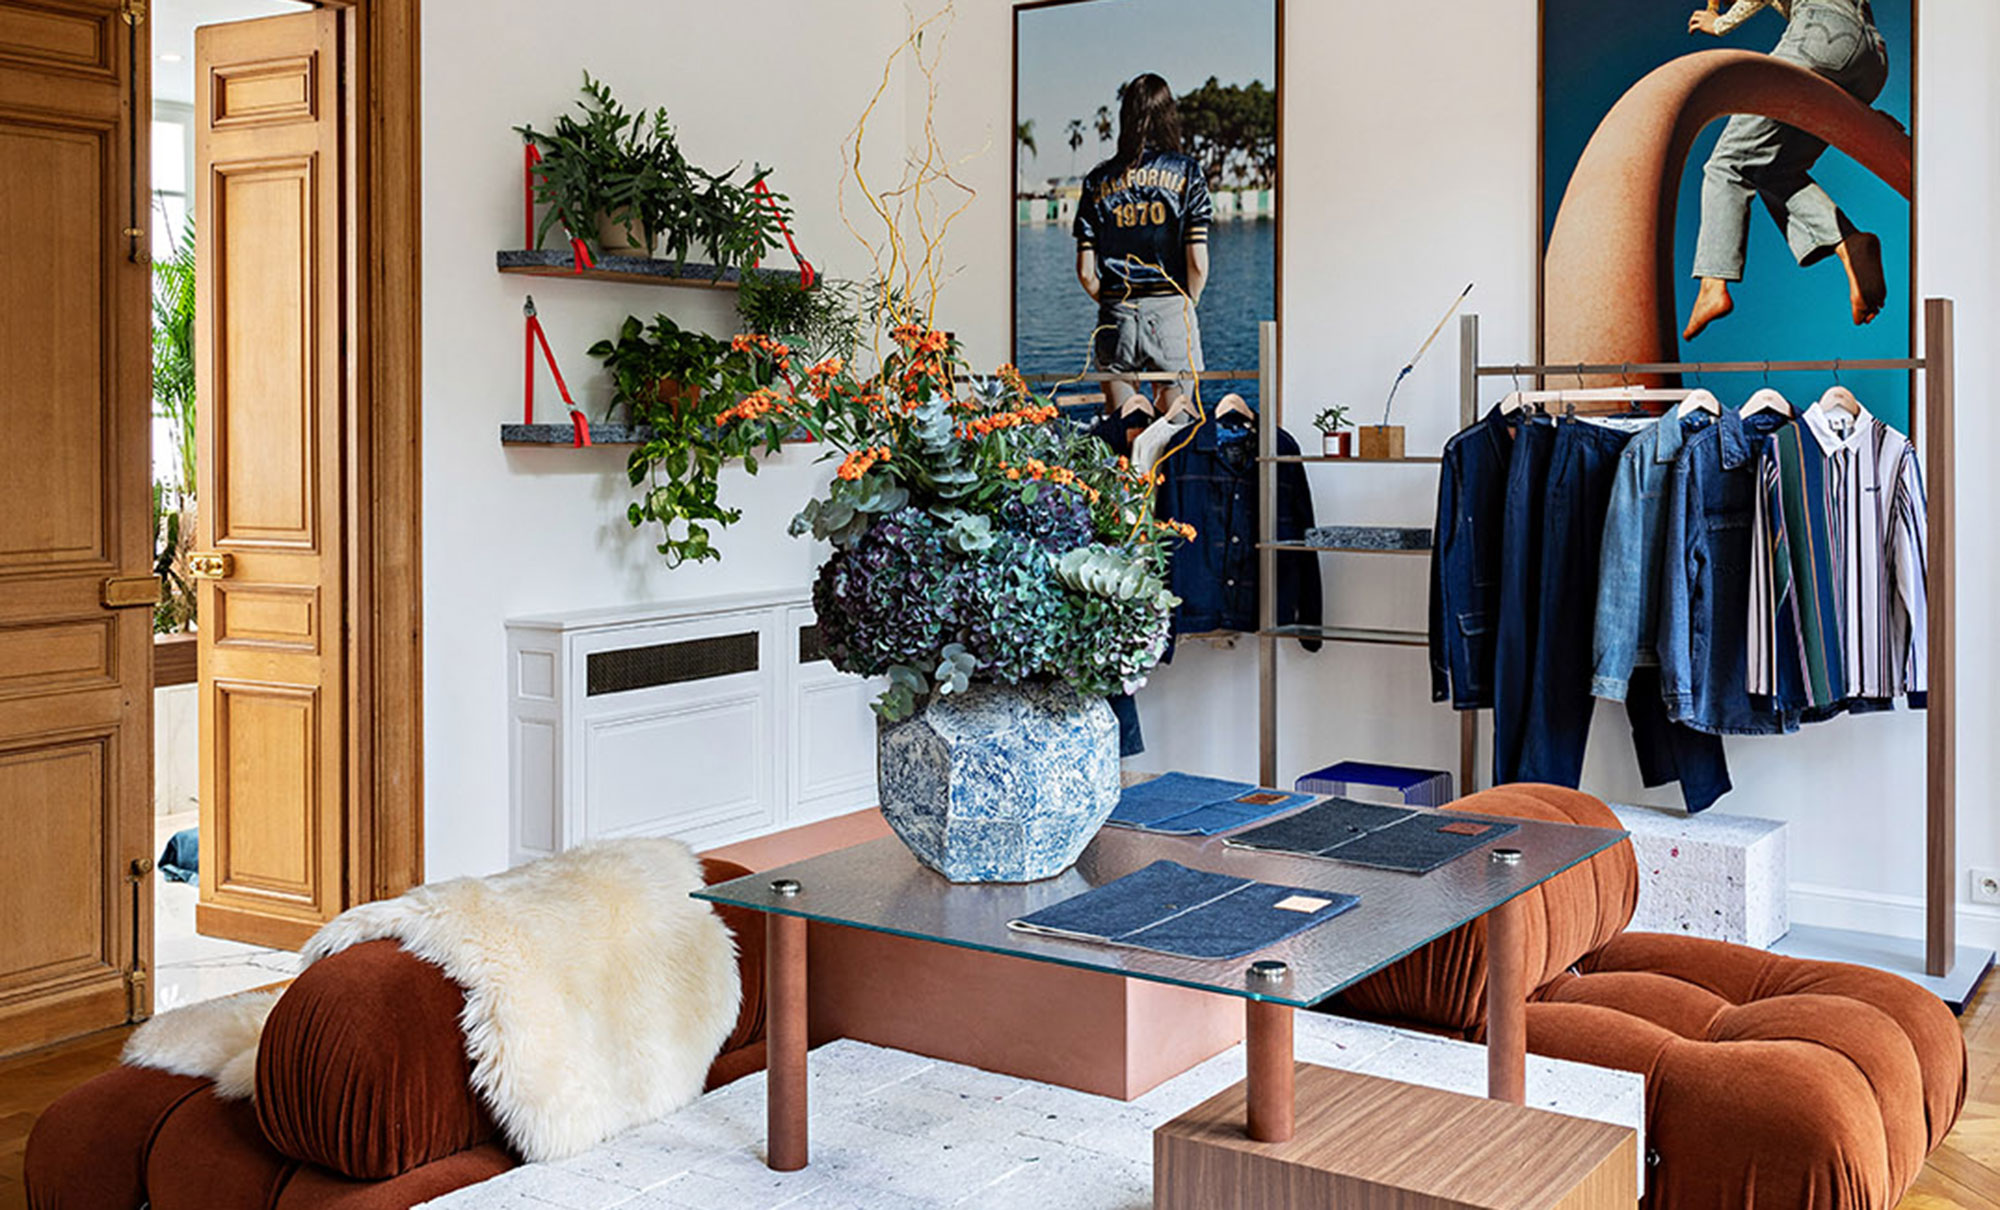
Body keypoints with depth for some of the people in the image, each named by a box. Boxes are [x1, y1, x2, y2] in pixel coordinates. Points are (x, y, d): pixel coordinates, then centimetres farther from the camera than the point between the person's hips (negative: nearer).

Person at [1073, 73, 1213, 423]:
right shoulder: (1186, 171, 1)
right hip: (1169, 309, -1)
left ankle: (1128, 415, -25)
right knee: (1177, 414, 7)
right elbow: (1198, 264, -5)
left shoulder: (1098, 180, 7)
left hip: (1117, 316, 2)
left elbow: (1086, 272, 3)